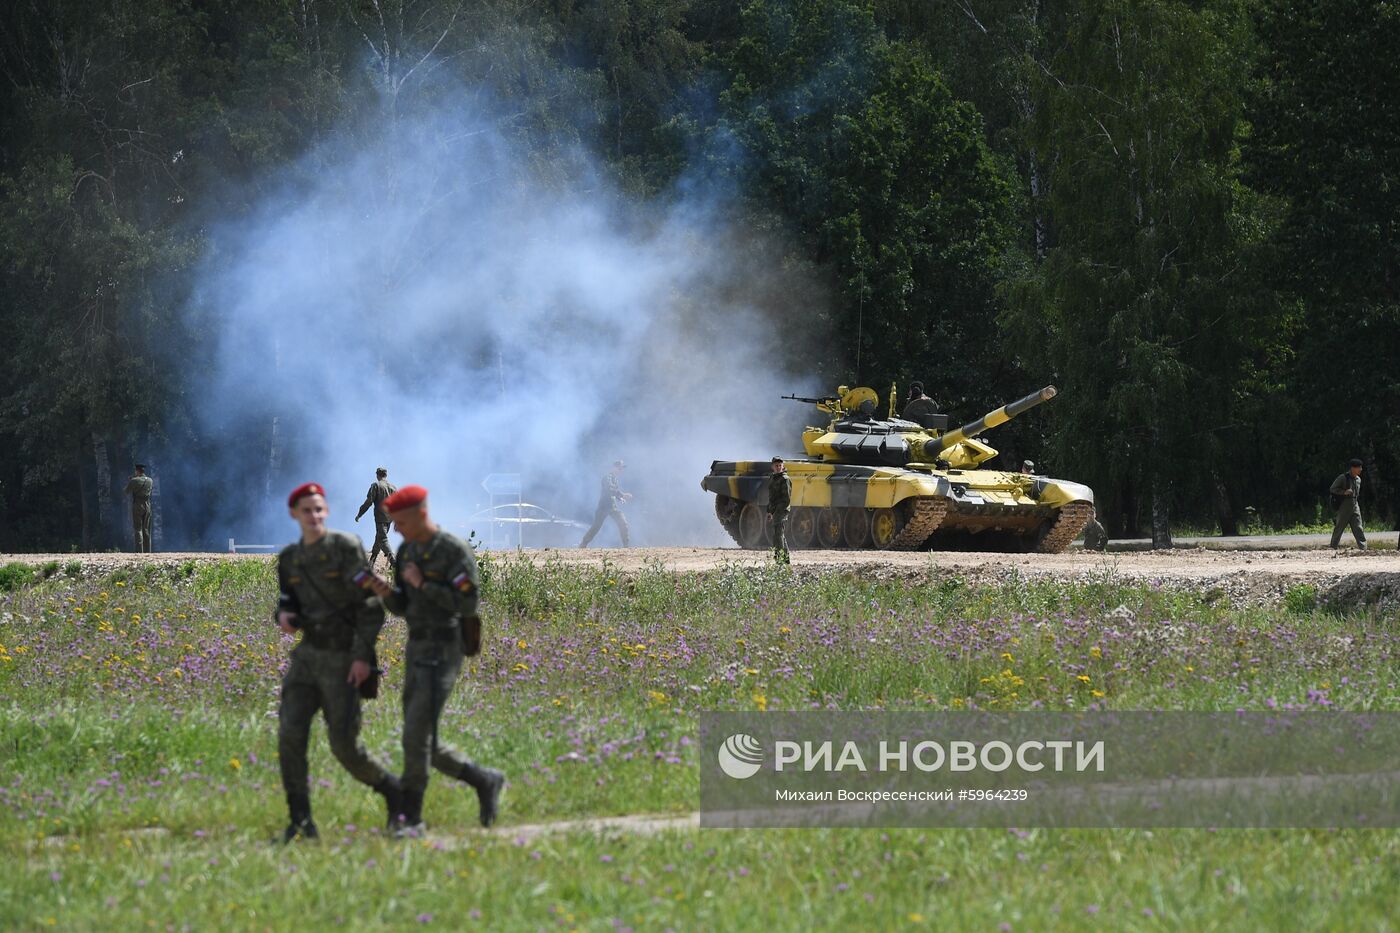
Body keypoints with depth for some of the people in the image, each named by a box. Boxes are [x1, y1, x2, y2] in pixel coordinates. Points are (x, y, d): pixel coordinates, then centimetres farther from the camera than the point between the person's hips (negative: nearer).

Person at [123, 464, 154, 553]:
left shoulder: (134, 481, -10)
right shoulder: (150, 481, 5)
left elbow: (125, 492, -2)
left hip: (137, 506, -5)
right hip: (147, 506, 5)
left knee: (138, 529, -5)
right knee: (146, 530, 10)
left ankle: (139, 551, -14)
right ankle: (147, 551, 8)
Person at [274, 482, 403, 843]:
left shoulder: (346, 547, -11)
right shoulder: (290, 559, 8)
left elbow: (370, 603, -13)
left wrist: (363, 655, -22)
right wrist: (283, 615, -4)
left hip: (343, 660, -5)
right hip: (307, 654, 5)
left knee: (344, 745, -5)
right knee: (290, 734, -13)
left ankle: (392, 791, 23)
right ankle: (300, 822, -9)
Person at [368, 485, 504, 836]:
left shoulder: (456, 552, -15)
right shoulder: (407, 551, 11)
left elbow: (468, 606, -21)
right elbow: (403, 608, 14)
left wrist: (422, 584, -18)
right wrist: (385, 592, -9)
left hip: (444, 655, -8)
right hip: (417, 653, 8)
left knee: (417, 736, -15)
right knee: (421, 743, 9)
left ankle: (411, 818, -10)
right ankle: (485, 781, 25)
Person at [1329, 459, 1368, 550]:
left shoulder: (1358, 479, 13)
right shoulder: (1343, 478, -7)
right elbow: (1333, 489, -8)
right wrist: (1344, 492, -20)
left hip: (1355, 505, 5)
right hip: (1344, 505, -5)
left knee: (1358, 528, -4)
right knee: (1339, 527, 2)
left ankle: (1363, 547, -9)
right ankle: (1334, 546, 14)